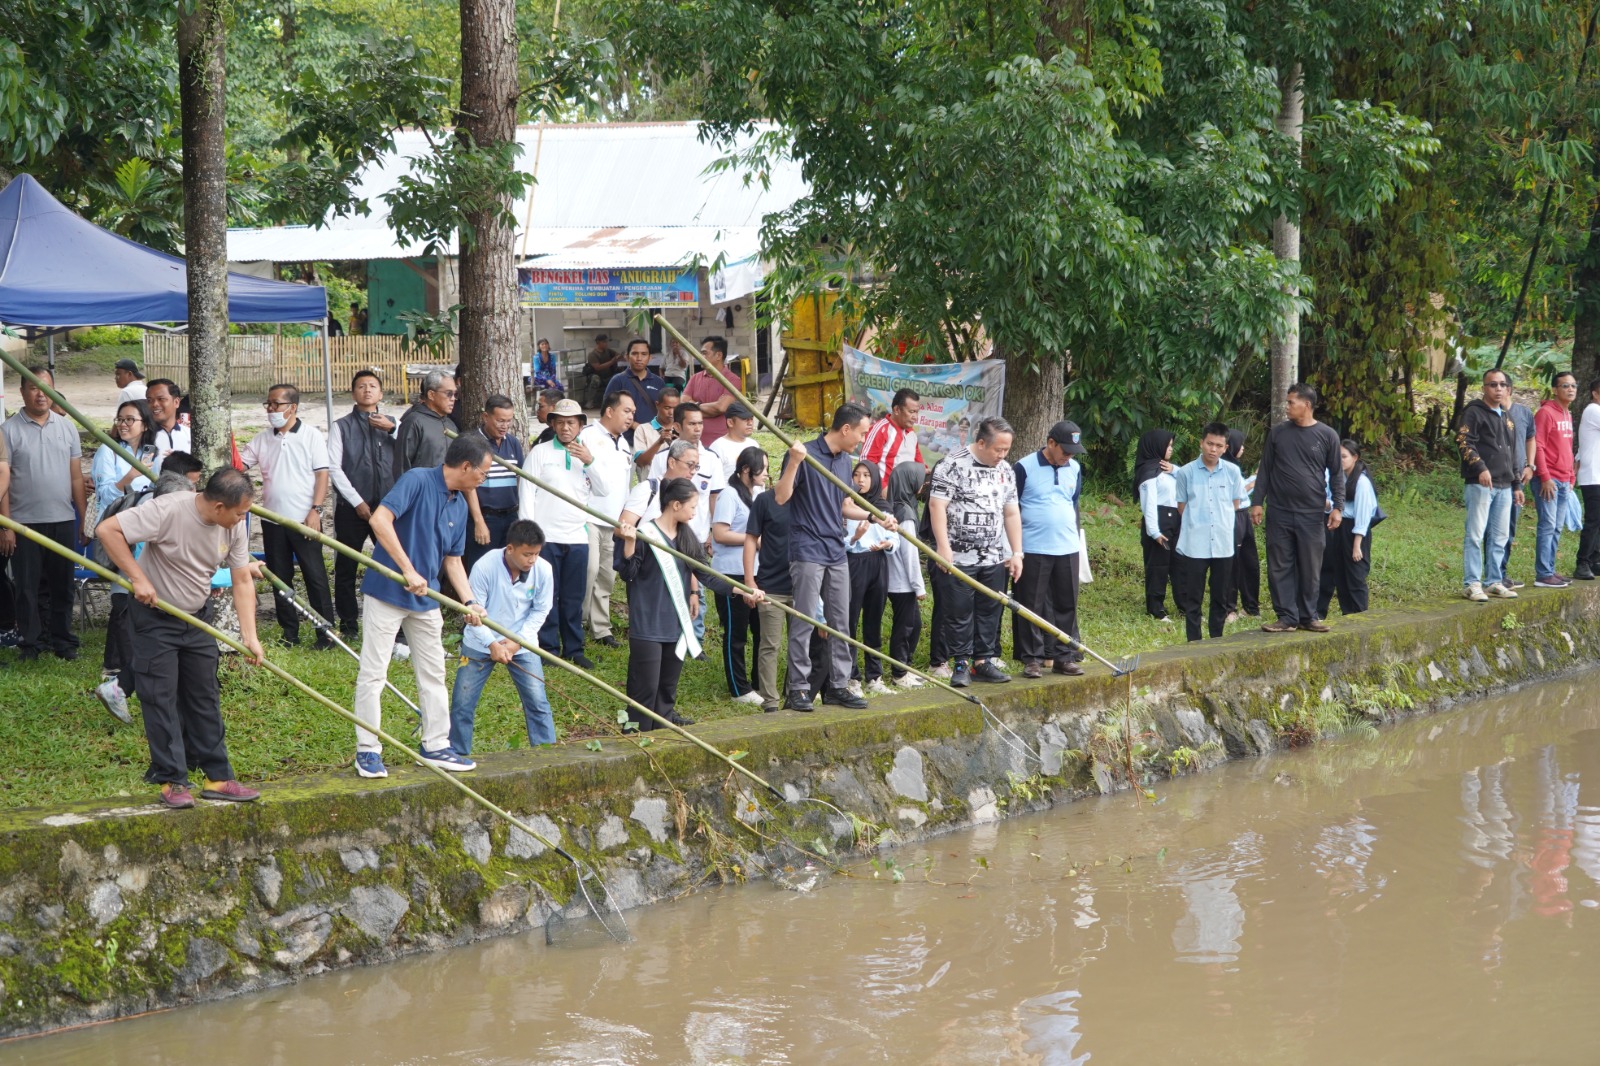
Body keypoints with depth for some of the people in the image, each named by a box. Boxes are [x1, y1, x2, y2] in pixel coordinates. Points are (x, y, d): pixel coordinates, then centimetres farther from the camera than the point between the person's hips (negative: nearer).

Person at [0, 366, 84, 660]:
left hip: (63, 520, 3)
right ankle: (31, 643, 12)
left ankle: (63, 640, 18)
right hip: (25, 523, -3)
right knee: (28, 587, 3)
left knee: (62, 586, 9)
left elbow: (76, 478, 10)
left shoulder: (67, 427, 7)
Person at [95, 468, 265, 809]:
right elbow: (108, 530, -28)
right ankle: (172, 781, 4)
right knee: (161, 698, -3)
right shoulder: (169, 511, -28)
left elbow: (242, 581, -3)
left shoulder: (234, 526, -9)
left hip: (198, 617, 6)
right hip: (155, 617, -6)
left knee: (205, 697, 9)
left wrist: (249, 635, -11)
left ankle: (217, 777, 15)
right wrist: (138, 579, -29)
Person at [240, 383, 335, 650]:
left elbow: (322, 475, -7)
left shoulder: (311, 435, -3)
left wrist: (315, 510, -14)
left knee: (315, 576, -3)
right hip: (273, 519, 5)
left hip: (304, 519, -5)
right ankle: (289, 632, 17)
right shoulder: (262, 439, 10)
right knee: (280, 578, 9)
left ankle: (326, 632, 3)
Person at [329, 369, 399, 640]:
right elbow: (333, 468, -2)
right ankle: (348, 624, 14)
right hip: (352, 509, -1)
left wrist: (393, 429, -12)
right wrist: (357, 502, -8)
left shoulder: (393, 425, 12)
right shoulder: (342, 427, 6)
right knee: (346, 568, 4)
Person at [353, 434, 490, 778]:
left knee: (433, 673, 13)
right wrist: (408, 570, -27)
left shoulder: (459, 505, 9)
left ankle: (435, 746, 23)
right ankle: (367, 751, 4)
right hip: (386, 591, -8)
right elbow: (380, 520, -27)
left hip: (425, 597, 8)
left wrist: (470, 601, 2)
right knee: (373, 673, -3)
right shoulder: (417, 481, -16)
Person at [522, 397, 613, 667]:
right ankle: (548, 648, 7)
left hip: (577, 536, 3)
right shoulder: (540, 452, 3)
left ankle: (574, 649, 15)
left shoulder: (587, 453, 11)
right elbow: (527, 492, 0)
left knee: (574, 598, 7)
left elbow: (605, 490, 1)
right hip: (546, 535, -3)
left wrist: (590, 462, -13)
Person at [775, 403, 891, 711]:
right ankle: (798, 689, -2)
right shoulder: (807, 454, -11)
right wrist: (794, 462, -29)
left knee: (839, 621, 10)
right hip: (808, 551, -8)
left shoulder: (844, 461, 14)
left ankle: (837, 685, 17)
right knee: (805, 622, -6)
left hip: (836, 552, 8)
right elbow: (781, 497, -17)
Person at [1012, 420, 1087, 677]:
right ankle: (1032, 658, 6)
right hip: (1033, 550, -5)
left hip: (1067, 550, 5)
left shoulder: (1074, 470, 9)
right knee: (1033, 606, 1)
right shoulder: (1024, 468, -7)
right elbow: (1011, 508, -3)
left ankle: (1064, 656, 13)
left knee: (1067, 605, 6)